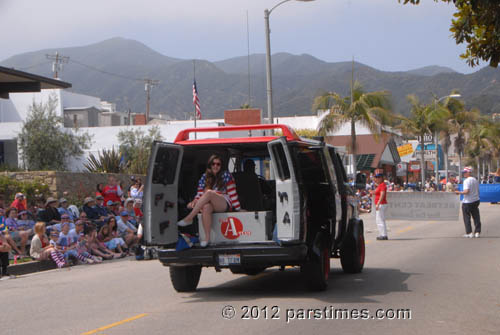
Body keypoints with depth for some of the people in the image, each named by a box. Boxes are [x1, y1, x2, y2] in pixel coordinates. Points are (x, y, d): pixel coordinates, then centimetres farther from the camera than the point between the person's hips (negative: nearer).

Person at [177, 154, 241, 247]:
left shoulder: (226, 175, 7)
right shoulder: (205, 177, 16)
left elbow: (232, 193, 1)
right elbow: (200, 193, 12)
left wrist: (237, 208, -4)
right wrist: (195, 201, -10)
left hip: (225, 204, -3)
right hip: (211, 205, 3)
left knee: (209, 193, -33)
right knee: (206, 207, -36)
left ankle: (189, 218, -33)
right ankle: (207, 238, -39)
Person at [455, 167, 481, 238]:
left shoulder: (467, 181, -15)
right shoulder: (475, 180, 11)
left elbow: (466, 191, -24)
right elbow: (478, 191, 16)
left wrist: (459, 192, -10)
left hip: (467, 202, -7)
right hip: (476, 201, 7)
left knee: (467, 218, 2)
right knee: (476, 217, 10)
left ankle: (469, 233, 0)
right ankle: (477, 232, 9)